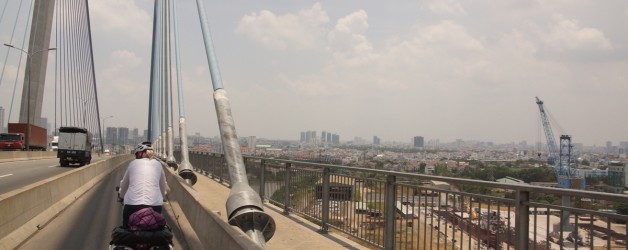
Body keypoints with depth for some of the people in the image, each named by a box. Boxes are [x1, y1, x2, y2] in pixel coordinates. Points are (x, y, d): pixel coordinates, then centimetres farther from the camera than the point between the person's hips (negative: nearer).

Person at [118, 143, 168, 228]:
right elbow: (164, 187, 19)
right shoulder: (157, 164, 11)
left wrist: (121, 194, 42)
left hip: (132, 204, 0)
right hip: (154, 205, 0)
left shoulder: (133, 163, 10)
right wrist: (161, 197, 39)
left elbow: (124, 184, 21)